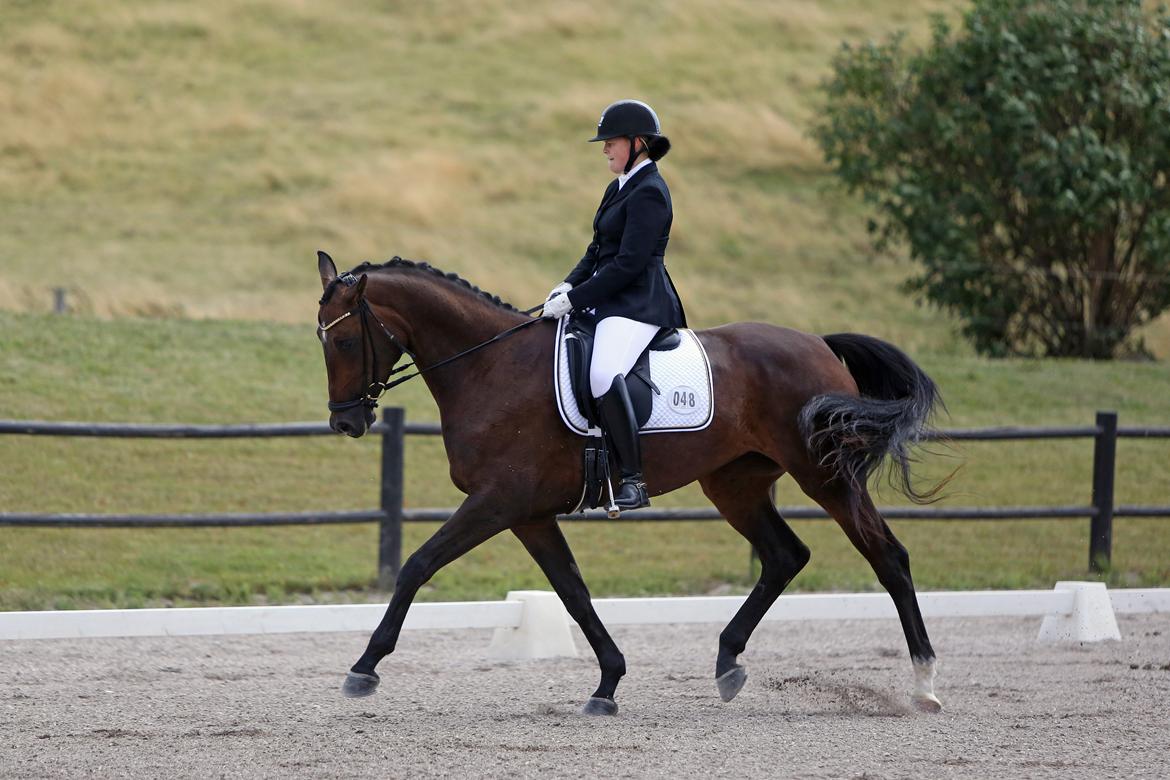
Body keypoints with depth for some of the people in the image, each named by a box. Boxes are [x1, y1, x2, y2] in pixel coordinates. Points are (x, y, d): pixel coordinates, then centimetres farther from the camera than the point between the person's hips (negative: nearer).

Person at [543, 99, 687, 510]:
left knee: (603, 375, -34)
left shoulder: (649, 192, -13)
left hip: (639, 305, -11)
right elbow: (599, 250, 23)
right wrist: (569, 285, 5)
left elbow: (629, 263, -19)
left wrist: (575, 299, -17)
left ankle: (633, 480, -34)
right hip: (610, 302, 11)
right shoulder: (619, 188, 18)